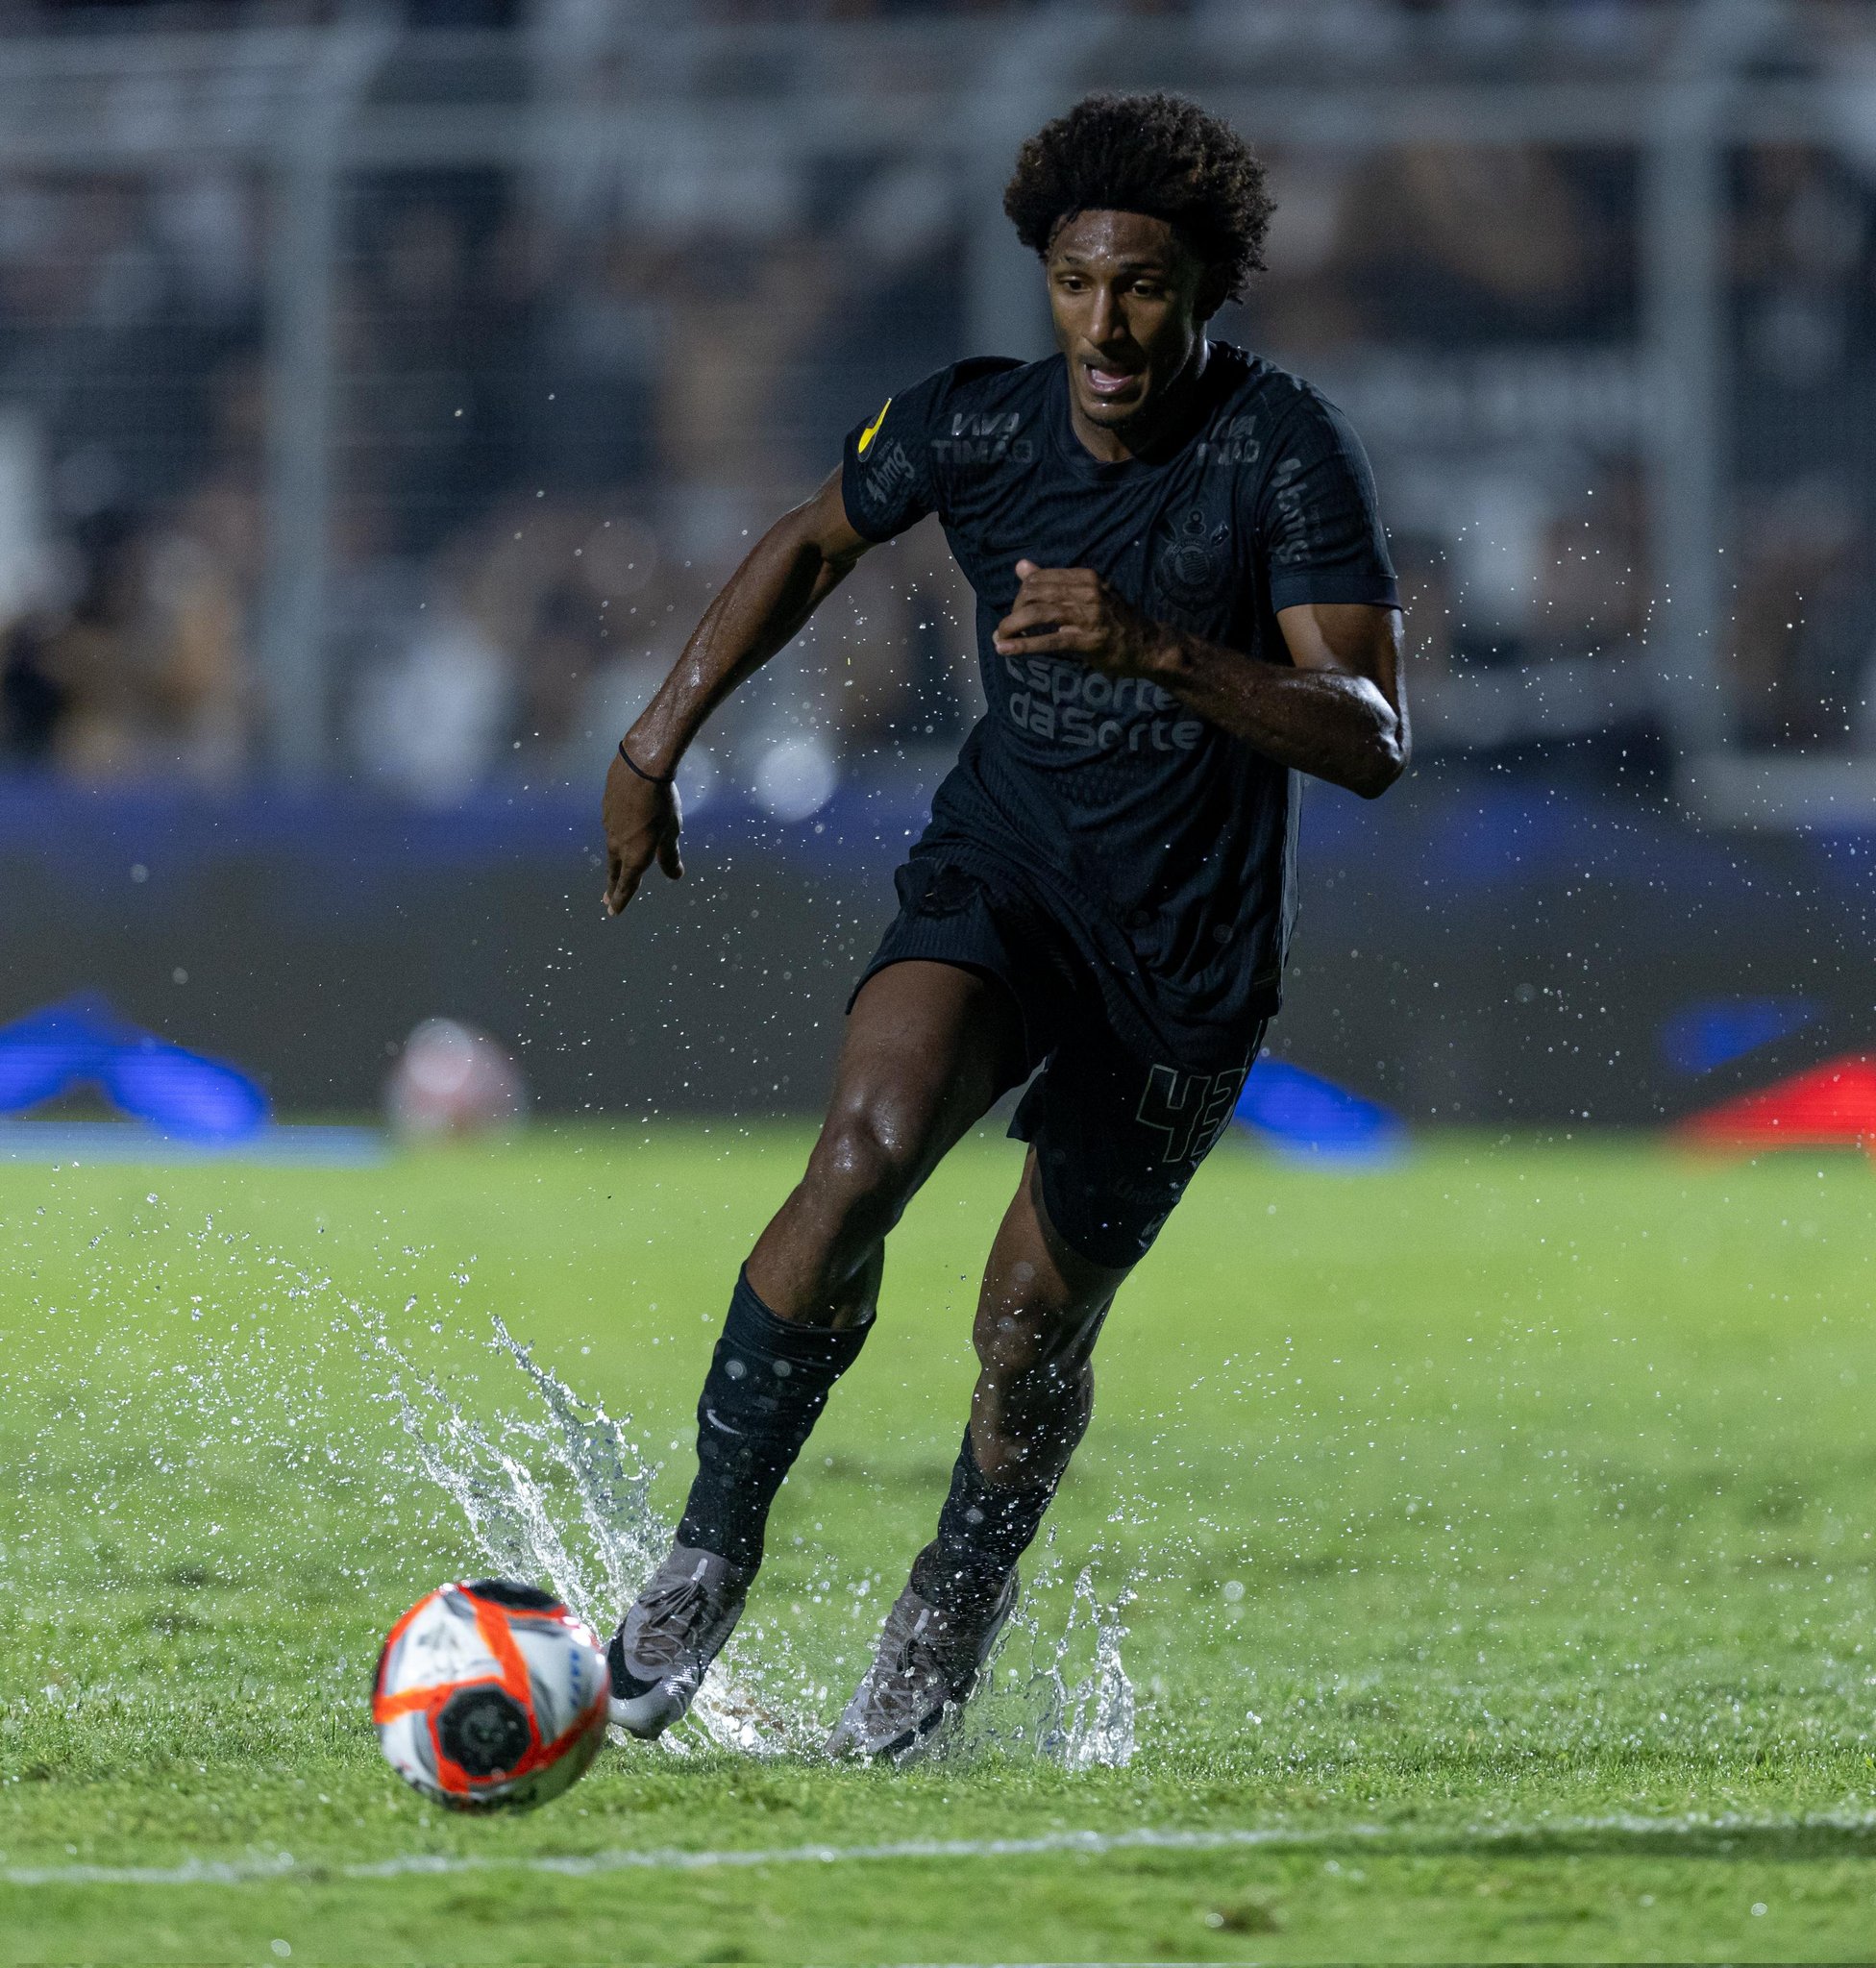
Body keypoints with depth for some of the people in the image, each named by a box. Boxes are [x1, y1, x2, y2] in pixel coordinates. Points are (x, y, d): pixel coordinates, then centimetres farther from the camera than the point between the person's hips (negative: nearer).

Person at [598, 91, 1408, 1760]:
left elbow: (1370, 741, -24)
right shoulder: (975, 425, -6)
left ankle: (944, 1638, 34)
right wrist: (658, 741, 11)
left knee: (1032, 1338, 5)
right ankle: (707, 1561, -14)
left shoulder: (1285, 452, -17)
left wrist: (1157, 647, -37)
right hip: (998, 872, 2)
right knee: (865, 1154, -27)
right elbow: (813, 546, 15)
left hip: (1190, 956, -2)